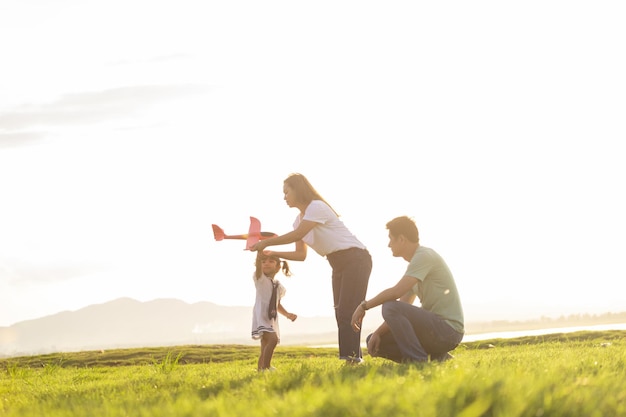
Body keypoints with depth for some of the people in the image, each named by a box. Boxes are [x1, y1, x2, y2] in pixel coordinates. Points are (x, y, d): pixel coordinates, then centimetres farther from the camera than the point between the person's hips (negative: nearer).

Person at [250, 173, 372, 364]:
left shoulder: (317, 207, -15)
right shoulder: (299, 220, 12)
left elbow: (296, 235, -24)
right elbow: (300, 254, 11)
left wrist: (266, 243, -16)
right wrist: (272, 253, 0)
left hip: (355, 259, -9)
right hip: (339, 265, 9)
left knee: (347, 312, -16)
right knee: (341, 314, 4)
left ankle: (352, 358, -19)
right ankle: (353, 359, 2)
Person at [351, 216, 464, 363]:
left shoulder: (424, 256, -13)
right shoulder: (415, 261, 18)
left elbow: (396, 292, -24)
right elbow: (402, 311, 17)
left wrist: (364, 305, -12)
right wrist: (378, 333, 5)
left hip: (448, 329, -10)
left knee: (390, 307, -26)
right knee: (373, 341, 7)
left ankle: (417, 360, -17)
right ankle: (438, 357, 5)